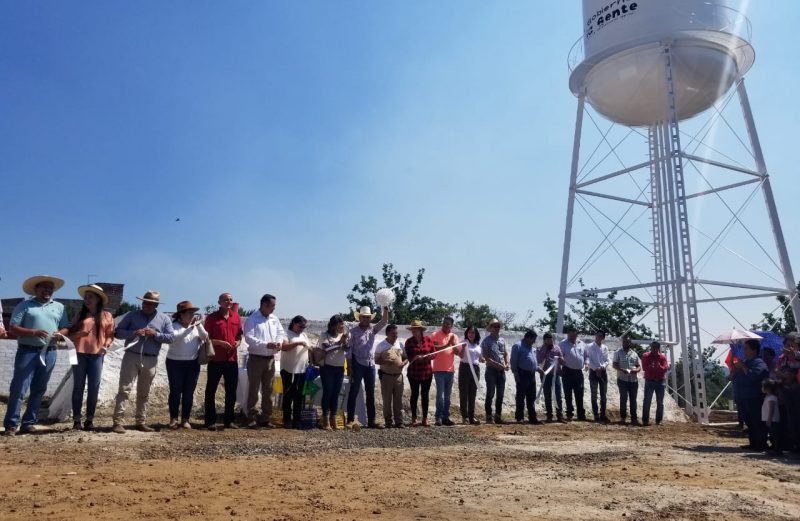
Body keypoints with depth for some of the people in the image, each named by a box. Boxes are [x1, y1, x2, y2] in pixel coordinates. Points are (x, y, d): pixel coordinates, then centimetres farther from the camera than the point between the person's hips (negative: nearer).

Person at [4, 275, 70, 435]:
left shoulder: (59, 307, 14)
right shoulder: (24, 305, 3)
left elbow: (66, 327, 15)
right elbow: (12, 328, -3)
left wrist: (60, 333, -8)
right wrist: (33, 332, -17)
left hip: (49, 353, 4)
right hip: (27, 351, -4)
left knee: (39, 390, 7)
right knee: (18, 389, -5)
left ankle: (29, 423, 15)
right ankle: (11, 424, 2)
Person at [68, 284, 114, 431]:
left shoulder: (107, 316, 7)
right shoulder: (80, 315, 11)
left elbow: (110, 334, 9)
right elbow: (70, 334, 11)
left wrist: (106, 345, -9)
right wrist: (78, 333, -10)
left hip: (97, 355, -1)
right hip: (80, 353, 1)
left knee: (94, 388, 1)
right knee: (78, 387, 2)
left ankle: (89, 419, 8)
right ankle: (76, 419, 7)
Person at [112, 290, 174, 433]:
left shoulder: (164, 319, 5)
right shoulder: (132, 315, 4)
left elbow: (171, 337, 1)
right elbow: (118, 332, 2)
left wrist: (155, 334, -14)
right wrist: (133, 333, -15)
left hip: (150, 361, 2)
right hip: (131, 357, -1)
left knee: (144, 393, 11)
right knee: (125, 389, -8)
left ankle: (141, 422, 18)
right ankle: (118, 422, -5)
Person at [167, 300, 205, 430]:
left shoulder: (196, 325, 7)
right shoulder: (174, 326, -5)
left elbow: (205, 337, -6)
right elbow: (176, 337, -24)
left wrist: (199, 325, -18)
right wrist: (190, 327, -32)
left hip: (193, 363, 3)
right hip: (175, 363, -3)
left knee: (189, 392, 4)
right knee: (175, 391, 0)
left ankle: (185, 419, 11)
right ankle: (173, 419, 11)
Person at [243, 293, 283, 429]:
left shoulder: (274, 319, 10)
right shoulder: (252, 319, -9)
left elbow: (281, 333, 16)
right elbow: (249, 338, -18)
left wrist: (279, 342, -7)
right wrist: (266, 345, -24)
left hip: (270, 359, 6)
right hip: (256, 359, -6)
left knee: (268, 390, 11)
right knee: (253, 390, 0)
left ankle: (266, 418, 20)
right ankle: (252, 419, 7)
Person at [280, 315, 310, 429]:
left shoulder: (304, 335, 16)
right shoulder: (287, 334, -4)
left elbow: (309, 349, 19)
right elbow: (283, 347, -20)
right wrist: (298, 343, -29)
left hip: (302, 370, 6)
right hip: (289, 370, -6)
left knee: (299, 396, 9)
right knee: (288, 396, 2)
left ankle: (297, 420, 16)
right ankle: (287, 420, 9)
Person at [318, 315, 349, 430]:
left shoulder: (344, 335, 9)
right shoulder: (325, 335, -4)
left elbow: (348, 350, 5)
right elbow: (326, 348, -18)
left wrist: (345, 342, -13)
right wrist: (339, 342, -16)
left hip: (340, 368, 4)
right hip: (327, 368, -4)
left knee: (336, 394, 6)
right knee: (327, 393, -2)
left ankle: (333, 419, 12)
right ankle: (325, 420, 4)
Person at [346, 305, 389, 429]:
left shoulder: (373, 329, 9)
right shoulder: (353, 331, -4)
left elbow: (384, 321, -2)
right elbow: (349, 349, -7)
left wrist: (385, 309, -19)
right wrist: (350, 367, -13)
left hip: (370, 364, 5)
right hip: (357, 364, -5)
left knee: (370, 394, 8)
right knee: (353, 393, 0)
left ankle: (371, 421, 14)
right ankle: (350, 420, 5)